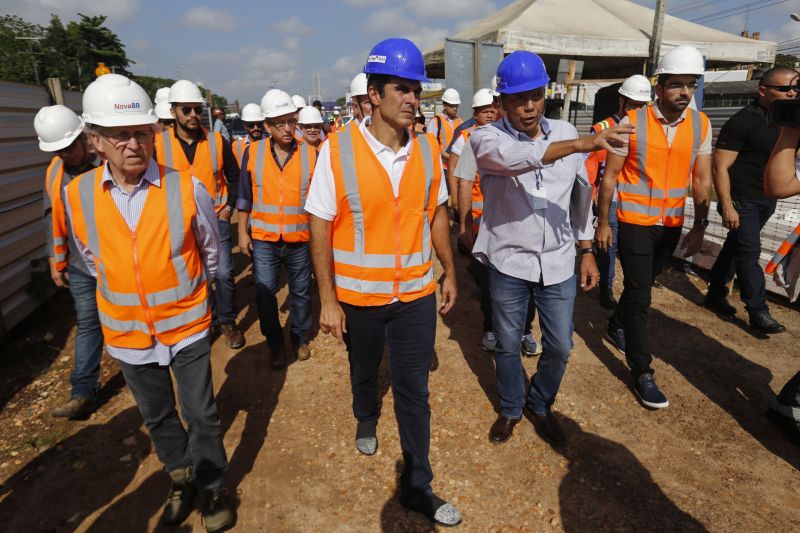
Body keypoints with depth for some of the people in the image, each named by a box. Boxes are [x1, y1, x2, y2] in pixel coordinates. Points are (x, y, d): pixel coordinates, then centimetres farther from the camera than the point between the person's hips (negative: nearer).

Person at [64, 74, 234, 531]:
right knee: (158, 416, 20)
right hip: (127, 331, 3)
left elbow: (209, 252, 2)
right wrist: (124, 290, 13)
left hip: (186, 324, -3)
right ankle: (182, 479, 44)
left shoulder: (187, 188, -16)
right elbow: (91, 257, 11)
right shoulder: (78, 195, -8)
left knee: (201, 413, 8)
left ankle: (212, 487, 33)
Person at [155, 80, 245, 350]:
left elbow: (234, 177, 7)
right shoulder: (159, 144, -5)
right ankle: (208, 320, 29)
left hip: (216, 219, 0)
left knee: (223, 273, -2)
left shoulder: (217, 141, -3)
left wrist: (228, 206, -1)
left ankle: (227, 322, 18)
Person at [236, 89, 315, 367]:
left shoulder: (311, 153, -4)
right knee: (265, 293, 3)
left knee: (301, 292, 13)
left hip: (300, 239, 0)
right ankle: (275, 345, 23)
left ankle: (300, 339, 33)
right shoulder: (253, 152, -1)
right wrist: (242, 231, 6)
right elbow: (245, 195, 6)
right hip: (263, 239, 1)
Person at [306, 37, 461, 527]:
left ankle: (417, 486, 29)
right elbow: (321, 228, -11)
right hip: (358, 295, -1)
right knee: (364, 372, 25)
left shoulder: (428, 148, -4)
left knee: (414, 391, 10)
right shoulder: (338, 150, -14)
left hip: (417, 294, 2)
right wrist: (328, 299, -11)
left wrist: (450, 272, 8)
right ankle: (367, 422, 58)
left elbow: (437, 214, 6)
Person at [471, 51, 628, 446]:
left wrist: (586, 251, 9)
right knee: (508, 346, 14)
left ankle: (541, 405, 40)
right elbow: (515, 157, -35)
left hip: (558, 262, 3)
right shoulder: (487, 138, -11)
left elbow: (581, 195, 9)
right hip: (509, 262, -2)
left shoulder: (565, 133, 1)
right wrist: (581, 144, -44)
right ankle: (510, 408, 40)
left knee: (559, 347, 12)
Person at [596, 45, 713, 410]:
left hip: (672, 225, 4)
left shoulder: (701, 124, 1)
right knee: (640, 296, -3)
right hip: (635, 222, -4)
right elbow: (609, 176, -6)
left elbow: (701, 179, 5)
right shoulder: (632, 123, -10)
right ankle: (642, 373, 8)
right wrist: (603, 223, -6)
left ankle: (617, 326, 46)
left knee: (641, 285, 19)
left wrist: (700, 227, 3)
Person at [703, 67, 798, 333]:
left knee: (735, 247, 14)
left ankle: (716, 295, 25)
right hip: (742, 201, -8)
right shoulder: (742, 121, -15)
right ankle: (759, 313, 3)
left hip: (766, 200, 8)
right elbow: (720, 166, -19)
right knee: (749, 253, -5)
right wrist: (727, 206, -23)